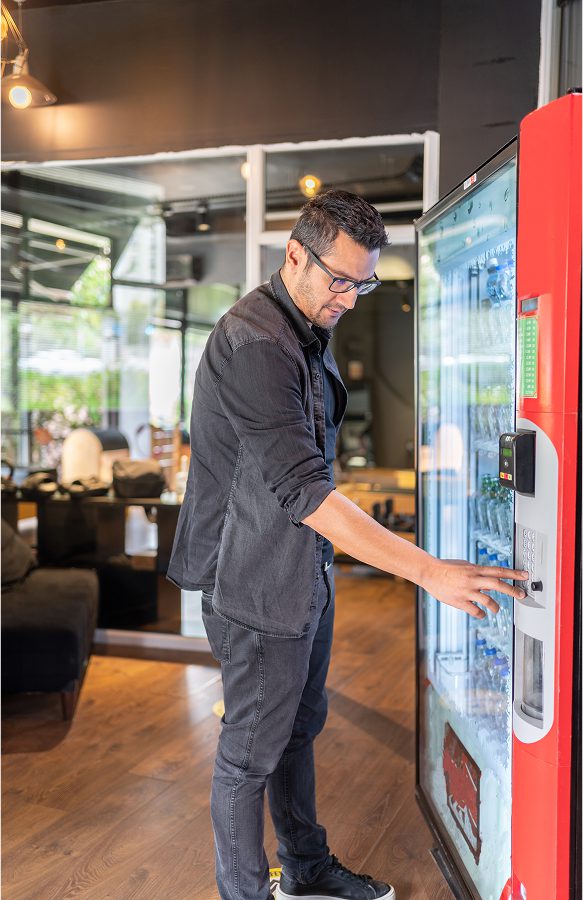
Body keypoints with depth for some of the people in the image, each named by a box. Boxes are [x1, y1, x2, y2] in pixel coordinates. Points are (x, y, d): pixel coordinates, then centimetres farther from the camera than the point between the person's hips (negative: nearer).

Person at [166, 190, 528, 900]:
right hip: (258, 583, -10)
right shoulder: (254, 343, -24)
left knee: (298, 730, 22)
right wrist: (429, 571, -35)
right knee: (250, 755, 7)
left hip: (305, 574, 10)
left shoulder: (310, 332, 9)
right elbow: (303, 489, -32)